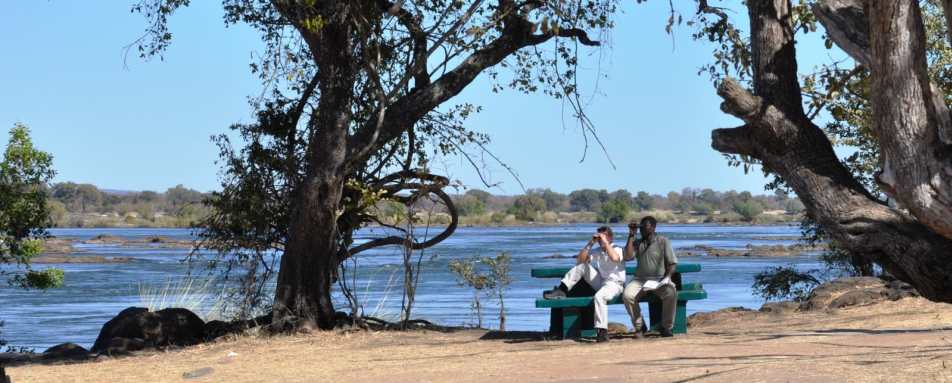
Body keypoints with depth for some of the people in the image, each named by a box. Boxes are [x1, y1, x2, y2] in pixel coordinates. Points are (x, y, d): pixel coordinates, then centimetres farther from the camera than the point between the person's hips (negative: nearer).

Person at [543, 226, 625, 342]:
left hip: (614, 284, -7)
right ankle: (562, 290, -5)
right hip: (601, 282, 7)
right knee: (581, 266, 2)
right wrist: (590, 244, -3)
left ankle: (602, 332, -40)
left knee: (599, 296, -39)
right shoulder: (597, 252, 12)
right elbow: (579, 260, 3)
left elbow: (615, 258, -31)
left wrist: (606, 243, -21)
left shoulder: (617, 250, -5)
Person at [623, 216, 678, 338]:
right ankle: (639, 326, -10)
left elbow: (672, 263, 3)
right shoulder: (637, 243, 13)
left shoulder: (663, 241, 5)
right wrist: (631, 235, -2)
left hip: (660, 280, -2)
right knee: (627, 295, -30)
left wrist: (667, 277, -16)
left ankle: (666, 327, -16)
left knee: (671, 293, -35)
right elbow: (628, 257, -6)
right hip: (640, 280, 2)